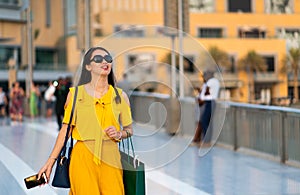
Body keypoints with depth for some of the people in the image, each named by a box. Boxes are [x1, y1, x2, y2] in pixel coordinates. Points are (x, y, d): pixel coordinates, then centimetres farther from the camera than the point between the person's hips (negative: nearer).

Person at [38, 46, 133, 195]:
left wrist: (119, 134, -6)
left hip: (111, 157, 2)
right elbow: (65, 129, 4)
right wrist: (51, 160, 1)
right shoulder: (75, 93, 4)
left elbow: (129, 129, 16)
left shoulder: (120, 96, 9)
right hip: (83, 157, -2)